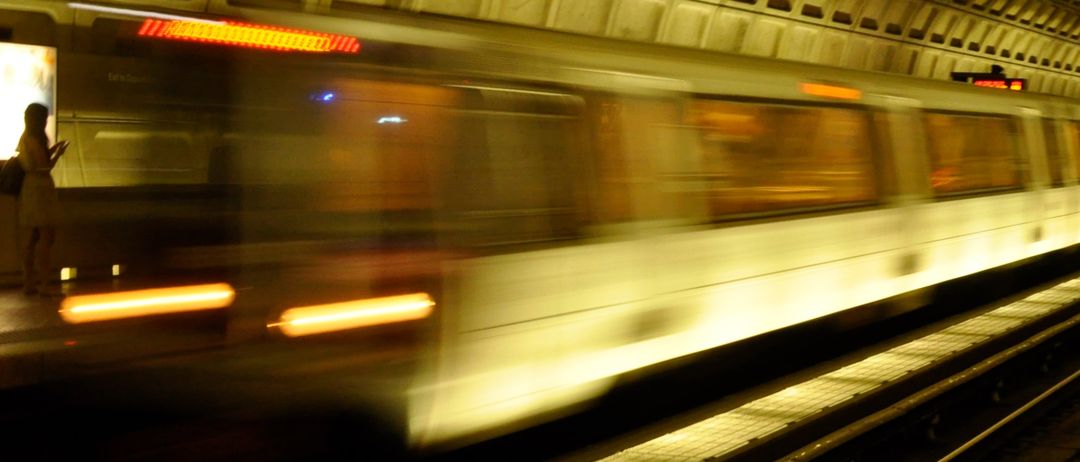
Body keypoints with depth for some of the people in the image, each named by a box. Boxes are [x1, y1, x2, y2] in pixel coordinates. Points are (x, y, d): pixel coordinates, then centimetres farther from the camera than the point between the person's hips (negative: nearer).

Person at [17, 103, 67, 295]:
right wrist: (58, 154, -2)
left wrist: (51, 151, 16)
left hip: (29, 190, 9)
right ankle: (44, 284, -10)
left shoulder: (24, 139, 12)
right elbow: (44, 168, -15)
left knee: (31, 239, 12)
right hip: (40, 188, -9)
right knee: (47, 237, -8)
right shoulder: (35, 140, -14)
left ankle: (29, 281, 16)